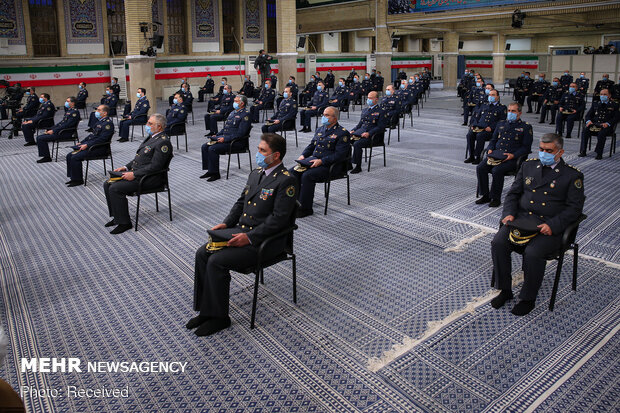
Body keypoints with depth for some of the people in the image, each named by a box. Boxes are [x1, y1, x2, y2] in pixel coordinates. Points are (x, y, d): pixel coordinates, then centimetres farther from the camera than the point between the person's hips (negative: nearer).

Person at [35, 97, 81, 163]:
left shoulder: (75, 112, -13)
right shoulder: (68, 110, 18)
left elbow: (67, 125, -21)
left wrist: (53, 131, -19)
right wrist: (50, 129, 11)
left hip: (65, 133, -10)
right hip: (61, 131, 10)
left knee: (41, 139, -16)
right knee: (39, 137, 4)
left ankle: (47, 157, -6)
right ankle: (46, 157, 4)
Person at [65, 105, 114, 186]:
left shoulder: (108, 123, -15)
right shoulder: (100, 121, 17)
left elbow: (102, 139, -23)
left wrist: (87, 145, -22)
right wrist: (81, 142, 13)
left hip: (99, 148, -10)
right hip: (90, 145, 10)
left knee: (75, 157, -20)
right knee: (69, 155, 3)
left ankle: (78, 180, -8)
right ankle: (73, 177, 10)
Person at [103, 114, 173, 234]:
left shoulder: (163, 142, -17)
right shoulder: (151, 136, 15)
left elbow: (155, 166, -22)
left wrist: (134, 174, -21)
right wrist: (126, 167, 9)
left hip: (149, 178, -10)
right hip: (136, 172, 10)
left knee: (115, 188, -21)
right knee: (107, 184, 4)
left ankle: (124, 222, -10)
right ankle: (117, 216, 13)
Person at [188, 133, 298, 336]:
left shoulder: (286, 181, -15)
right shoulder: (256, 173, 13)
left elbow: (278, 219, -21)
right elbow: (241, 203, 19)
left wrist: (249, 238, -24)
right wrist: (226, 224, 3)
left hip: (265, 240, -9)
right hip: (241, 230, 9)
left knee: (217, 262, -21)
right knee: (202, 254, -7)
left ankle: (218, 317, -3)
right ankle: (206, 310, 4)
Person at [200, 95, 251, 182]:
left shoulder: (245, 115, -12)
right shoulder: (233, 112, 18)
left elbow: (240, 133, -20)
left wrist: (225, 139, -22)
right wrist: (217, 135, 9)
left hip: (235, 141, -9)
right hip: (224, 137, 9)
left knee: (212, 149, -25)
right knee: (205, 146, -2)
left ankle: (215, 174, -13)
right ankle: (210, 170, 2)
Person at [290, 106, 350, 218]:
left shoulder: (342, 133, -7)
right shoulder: (320, 129, 18)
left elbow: (339, 155, -15)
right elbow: (311, 145, 24)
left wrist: (321, 161, -23)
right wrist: (303, 155, 3)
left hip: (329, 166, -8)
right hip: (314, 161, 8)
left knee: (307, 176, -30)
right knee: (292, 172, -10)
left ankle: (305, 208, -19)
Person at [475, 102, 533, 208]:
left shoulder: (526, 127, 6)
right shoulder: (501, 124, 21)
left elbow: (526, 147, 0)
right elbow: (493, 140, 25)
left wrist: (513, 155, -16)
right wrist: (490, 150, 2)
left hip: (512, 158, -5)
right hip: (496, 155, 5)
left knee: (497, 170, -32)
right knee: (480, 168, -19)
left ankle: (496, 198, -17)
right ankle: (485, 196, -8)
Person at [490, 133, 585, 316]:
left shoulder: (572, 175, 2)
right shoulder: (528, 166, 15)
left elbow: (574, 208, -3)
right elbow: (513, 193, 15)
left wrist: (552, 225, -18)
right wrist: (509, 213, -4)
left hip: (551, 226, -4)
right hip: (521, 218, 4)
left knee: (533, 253, -31)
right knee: (498, 243, -21)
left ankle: (528, 299, -9)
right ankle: (505, 290, -4)